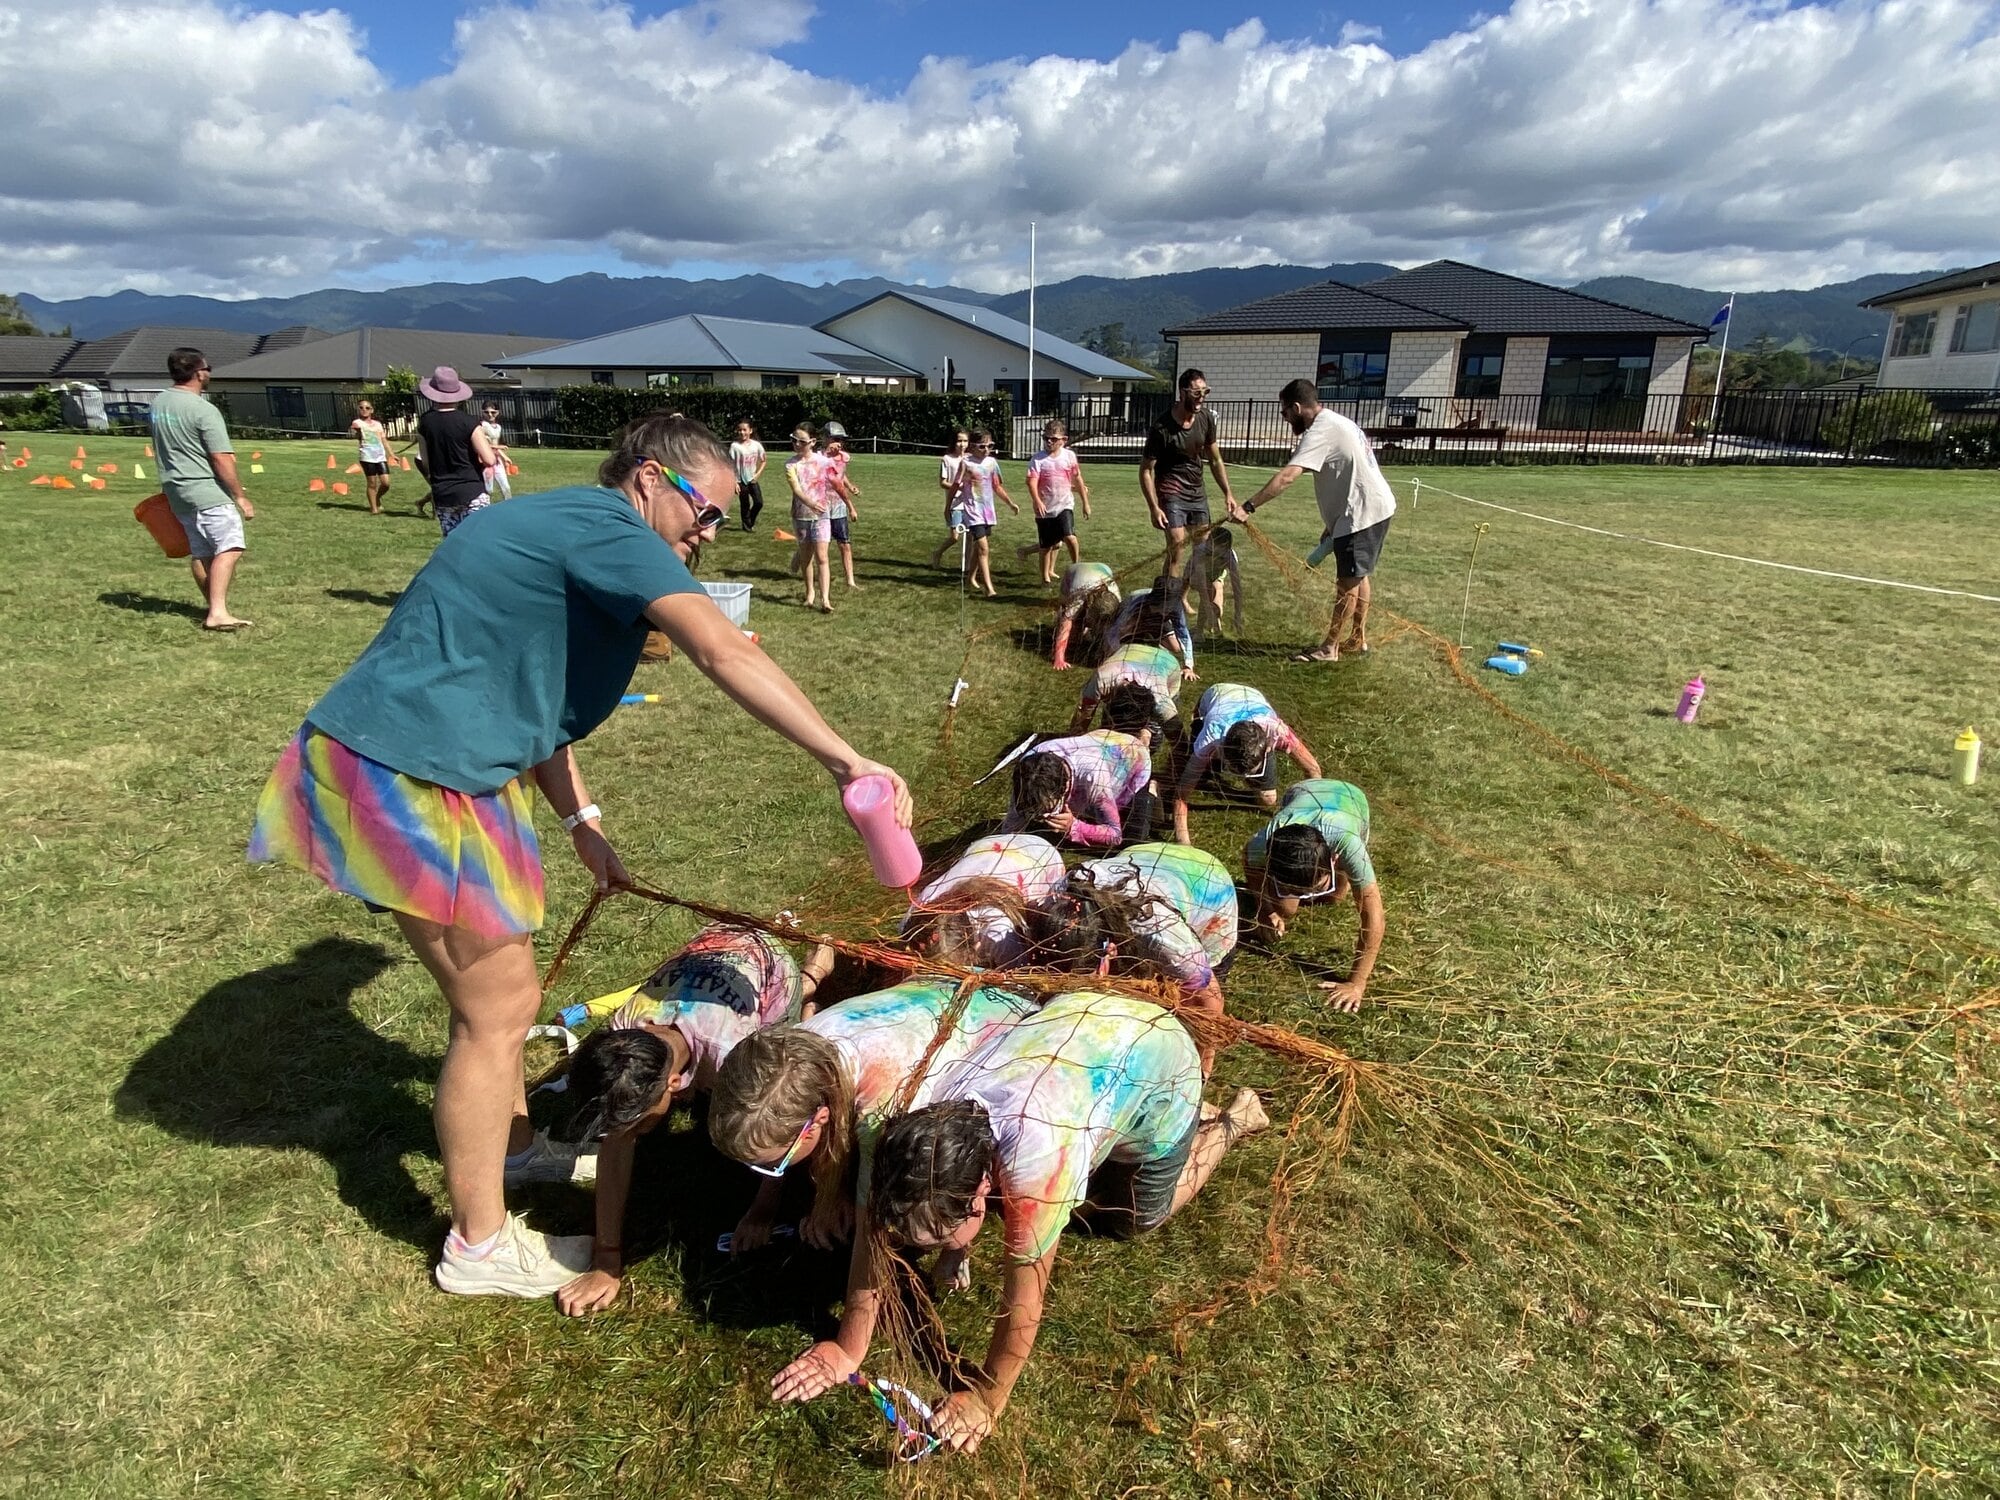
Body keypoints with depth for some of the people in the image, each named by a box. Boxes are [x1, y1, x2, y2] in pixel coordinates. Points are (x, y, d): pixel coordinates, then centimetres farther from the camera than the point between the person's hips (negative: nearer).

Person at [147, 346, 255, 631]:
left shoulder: (158, 403, 11)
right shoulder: (204, 410, -15)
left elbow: (161, 448, 21)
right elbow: (222, 459, -19)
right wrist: (241, 496, -14)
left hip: (175, 489, 9)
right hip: (207, 490, -9)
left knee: (199, 551, 14)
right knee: (229, 547, -13)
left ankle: (214, 608, 21)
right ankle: (218, 612, -24)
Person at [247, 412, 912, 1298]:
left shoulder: (565, 529, 17)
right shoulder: (609, 526, -14)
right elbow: (724, 653, -30)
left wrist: (581, 822, 14)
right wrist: (843, 759, -32)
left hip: (414, 761, 10)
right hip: (411, 781, -10)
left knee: (495, 987, 22)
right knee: (500, 1009, 1)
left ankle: (513, 1146, 43)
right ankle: (480, 1245, 18)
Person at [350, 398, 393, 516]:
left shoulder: (378, 424, 16)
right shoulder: (358, 423, 1)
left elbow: (384, 440, 18)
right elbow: (357, 437, -15)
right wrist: (357, 431, -37)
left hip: (381, 456, 4)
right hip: (367, 457, -4)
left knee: (386, 483, -4)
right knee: (372, 483, -2)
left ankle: (377, 499, 24)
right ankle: (373, 508, 7)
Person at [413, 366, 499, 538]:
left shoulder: (424, 422, 4)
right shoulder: (468, 422, -10)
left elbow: (424, 461, 10)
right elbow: (489, 460, -14)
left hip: (441, 496, 5)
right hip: (471, 493, -5)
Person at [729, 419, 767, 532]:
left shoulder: (756, 445, -2)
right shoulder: (735, 446, -11)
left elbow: (763, 461, 11)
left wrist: (758, 473, -2)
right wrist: (734, 482, -14)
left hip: (753, 480, 3)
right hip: (741, 481, -3)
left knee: (759, 502, -5)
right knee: (745, 505, 5)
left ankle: (751, 521, 20)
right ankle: (747, 524, 23)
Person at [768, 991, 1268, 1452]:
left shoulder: (1035, 1157, -44)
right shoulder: (913, 1121, -28)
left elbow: (1024, 1293, -28)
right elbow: (877, 1228, -13)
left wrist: (987, 1397, -14)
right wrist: (848, 1350, -6)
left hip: (1157, 1061, -5)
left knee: (1133, 1219, 16)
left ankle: (1232, 1120, 31)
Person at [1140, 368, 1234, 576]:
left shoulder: (1206, 419, -2)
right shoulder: (1162, 428, -19)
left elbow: (1215, 460, 9)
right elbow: (1146, 470, -14)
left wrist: (1227, 493, 3)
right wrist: (1154, 508, -20)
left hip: (1197, 490, 6)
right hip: (1171, 491, -6)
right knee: (1177, 549, -13)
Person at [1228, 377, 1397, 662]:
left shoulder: (1320, 431, -19)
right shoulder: (1336, 422, 14)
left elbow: (1286, 477, -31)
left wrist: (1248, 507, -35)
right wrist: (1333, 525, 19)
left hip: (1362, 512, -10)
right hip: (1373, 507, 10)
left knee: (1348, 580, -2)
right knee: (1358, 577, 18)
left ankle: (1330, 647, 6)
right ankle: (1358, 640, 28)